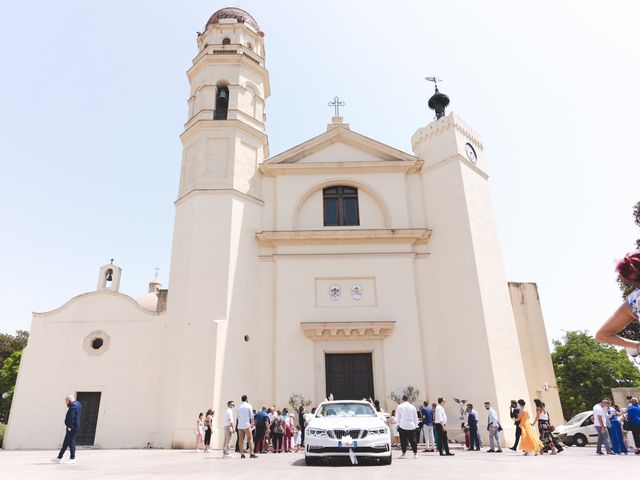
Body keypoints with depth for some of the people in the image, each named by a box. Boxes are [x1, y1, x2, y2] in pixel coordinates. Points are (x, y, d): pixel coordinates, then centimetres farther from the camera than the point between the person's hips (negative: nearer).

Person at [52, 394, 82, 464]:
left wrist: (69, 427, -22)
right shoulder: (78, 404, 14)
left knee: (71, 442, -4)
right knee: (65, 443, 16)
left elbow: (71, 417, -23)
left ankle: (72, 458, 2)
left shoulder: (73, 406, -17)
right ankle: (59, 458, 25)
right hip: (75, 427, 10)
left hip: (71, 428, -10)